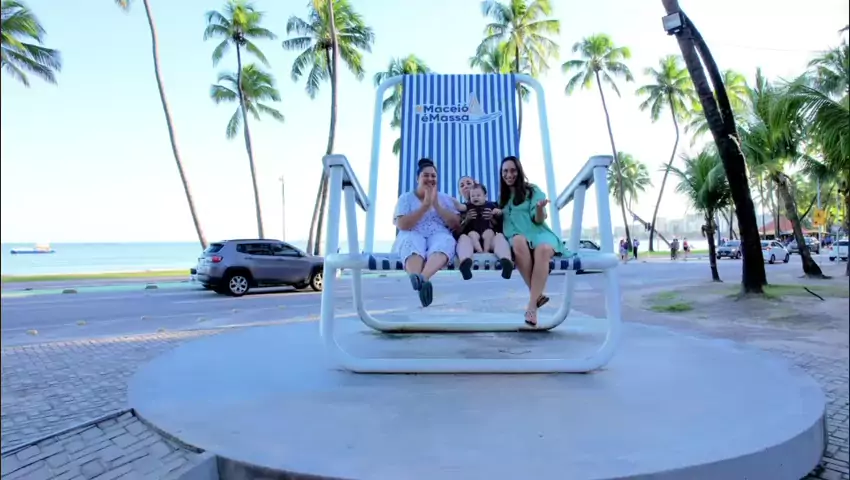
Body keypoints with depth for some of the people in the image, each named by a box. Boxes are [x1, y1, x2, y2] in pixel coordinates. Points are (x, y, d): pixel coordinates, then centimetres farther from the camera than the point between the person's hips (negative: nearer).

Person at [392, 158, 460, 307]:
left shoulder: (445, 198, 20)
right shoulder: (406, 198, 12)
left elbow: (455, 224, 6)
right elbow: (402, 225, -4)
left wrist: (436, 205, -4)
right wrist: (425, 206, -9)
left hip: (438, 236, 1)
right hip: (412, 236, -1)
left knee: (444, 241, -37)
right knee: (412, 242, -39)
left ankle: (421, 278, -64)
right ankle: (419, 281, -68)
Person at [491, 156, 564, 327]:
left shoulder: (533, 190, 12)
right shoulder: (502, 196, 24)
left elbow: (539, 220, 1)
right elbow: (500, 222, 30)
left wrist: (539, 209, -22)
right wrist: (497, 214, 8)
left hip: (538, 233, -1)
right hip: (515, 237, 2)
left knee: (543, 249, -40)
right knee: (519, 242, -39)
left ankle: (532, 304, -38)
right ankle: (537, 295, -33)